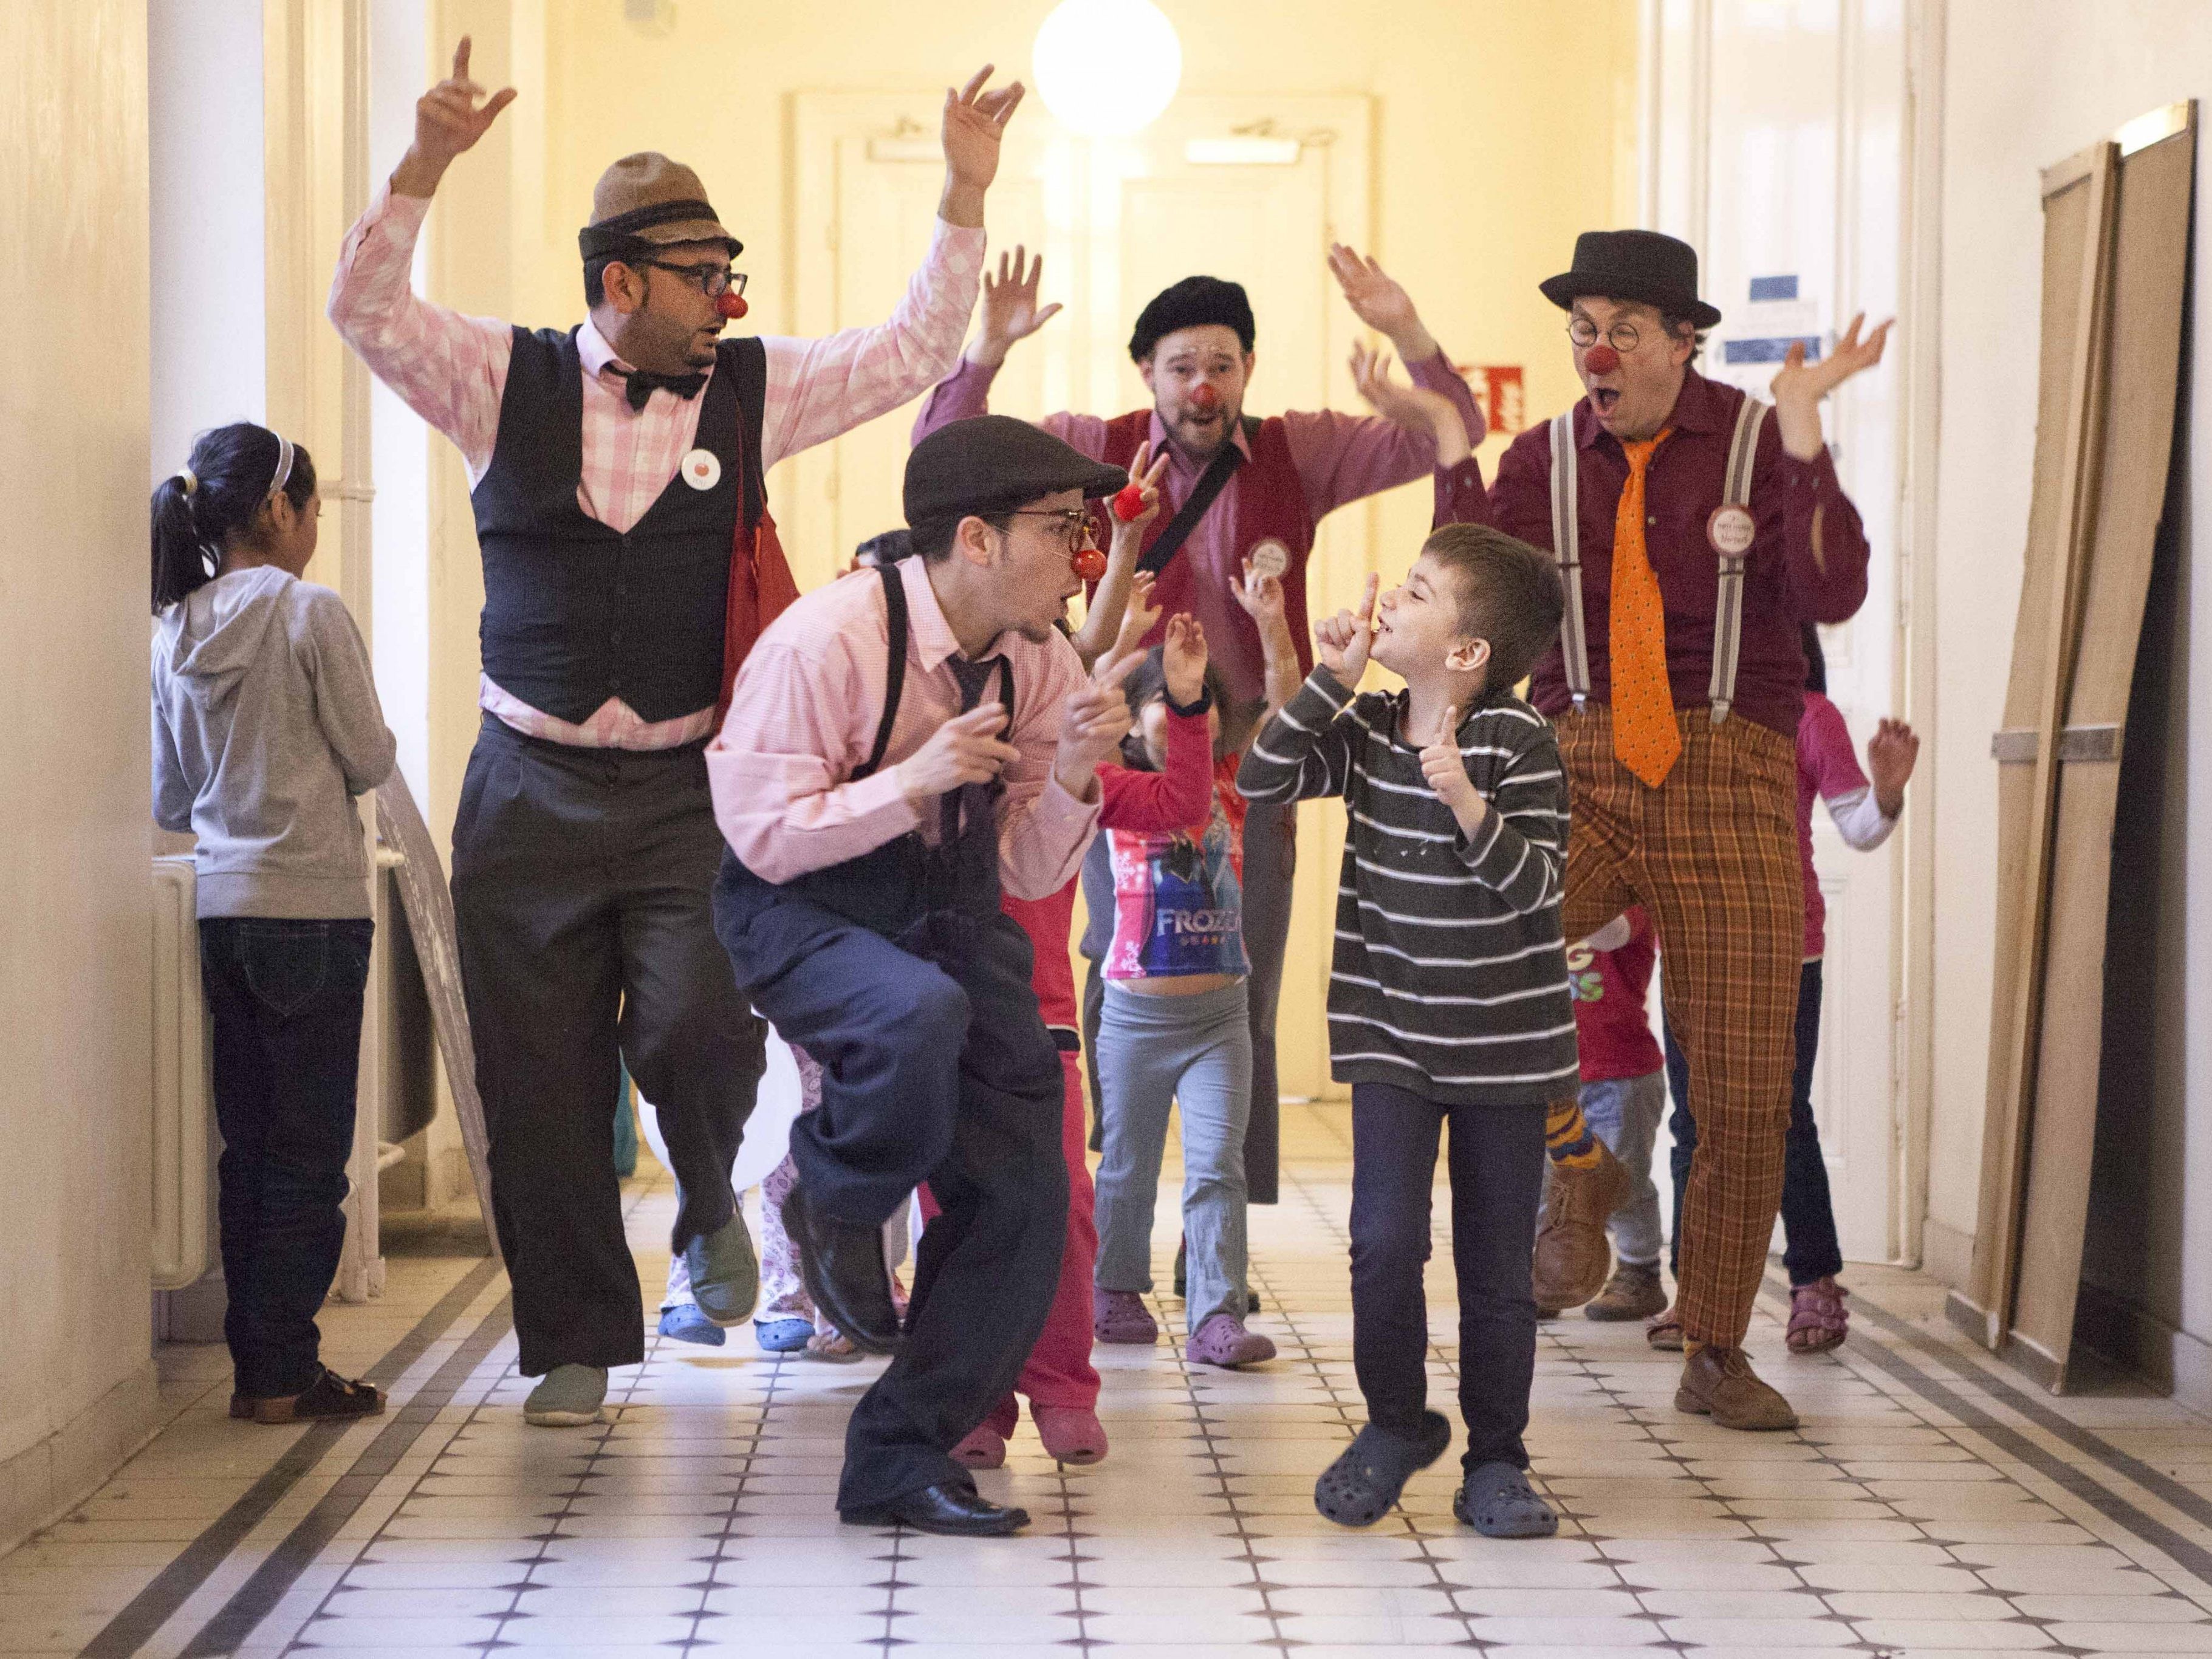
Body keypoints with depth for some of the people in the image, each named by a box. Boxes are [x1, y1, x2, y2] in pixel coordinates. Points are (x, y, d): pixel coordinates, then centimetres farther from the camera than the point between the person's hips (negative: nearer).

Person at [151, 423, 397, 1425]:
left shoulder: (174, 635, 7)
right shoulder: (311, 614, -11)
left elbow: (168, 801, 12)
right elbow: (370, 759, -7)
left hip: (222, 909, 6)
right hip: (315, 905, -6)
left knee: (248, 1146, 11)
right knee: (309, 1150, 0)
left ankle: (256, 1367, 15)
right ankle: (284, 1374, 2)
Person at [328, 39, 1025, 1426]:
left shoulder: (752, 389, 5)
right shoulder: (511, 383, 1)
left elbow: (918, 352, 6)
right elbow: (367, 312, -8)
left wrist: (967, 191, -2)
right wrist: (426, 165, -21)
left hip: (686, 788, 0)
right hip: (531, 789, 0)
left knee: (696, 1024, -18)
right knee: (542, 1078, 3)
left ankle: (713, 1201, 18)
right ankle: (577, 1343, 19)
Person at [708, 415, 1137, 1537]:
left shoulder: (1041, 663, -3)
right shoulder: (825, 639, -22)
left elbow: (1030, 876, 1)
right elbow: (765, 836, -21)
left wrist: (1071, 775, -18)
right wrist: (916, 779, -30)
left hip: (948, 910, 6)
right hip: (802, 909, -6)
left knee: (1025, 1197, -5)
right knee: (921, 1016, -39)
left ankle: (900, 1461, 11)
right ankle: (832, 1207, -5)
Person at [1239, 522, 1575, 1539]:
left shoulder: (1519, 741, -11)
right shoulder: (1366, 730, 2)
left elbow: (1536, 886, -16)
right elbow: (1262, 780, -5)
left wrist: (1466, 803, -32)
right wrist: (1330, 680, -11)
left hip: (1505, 1043, -2)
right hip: (1391, 1034, 2)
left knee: (1497, 1265, 5)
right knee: (1385, 1240, -10)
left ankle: (1495, 1460, 19)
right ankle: (1394, 1424, 14)